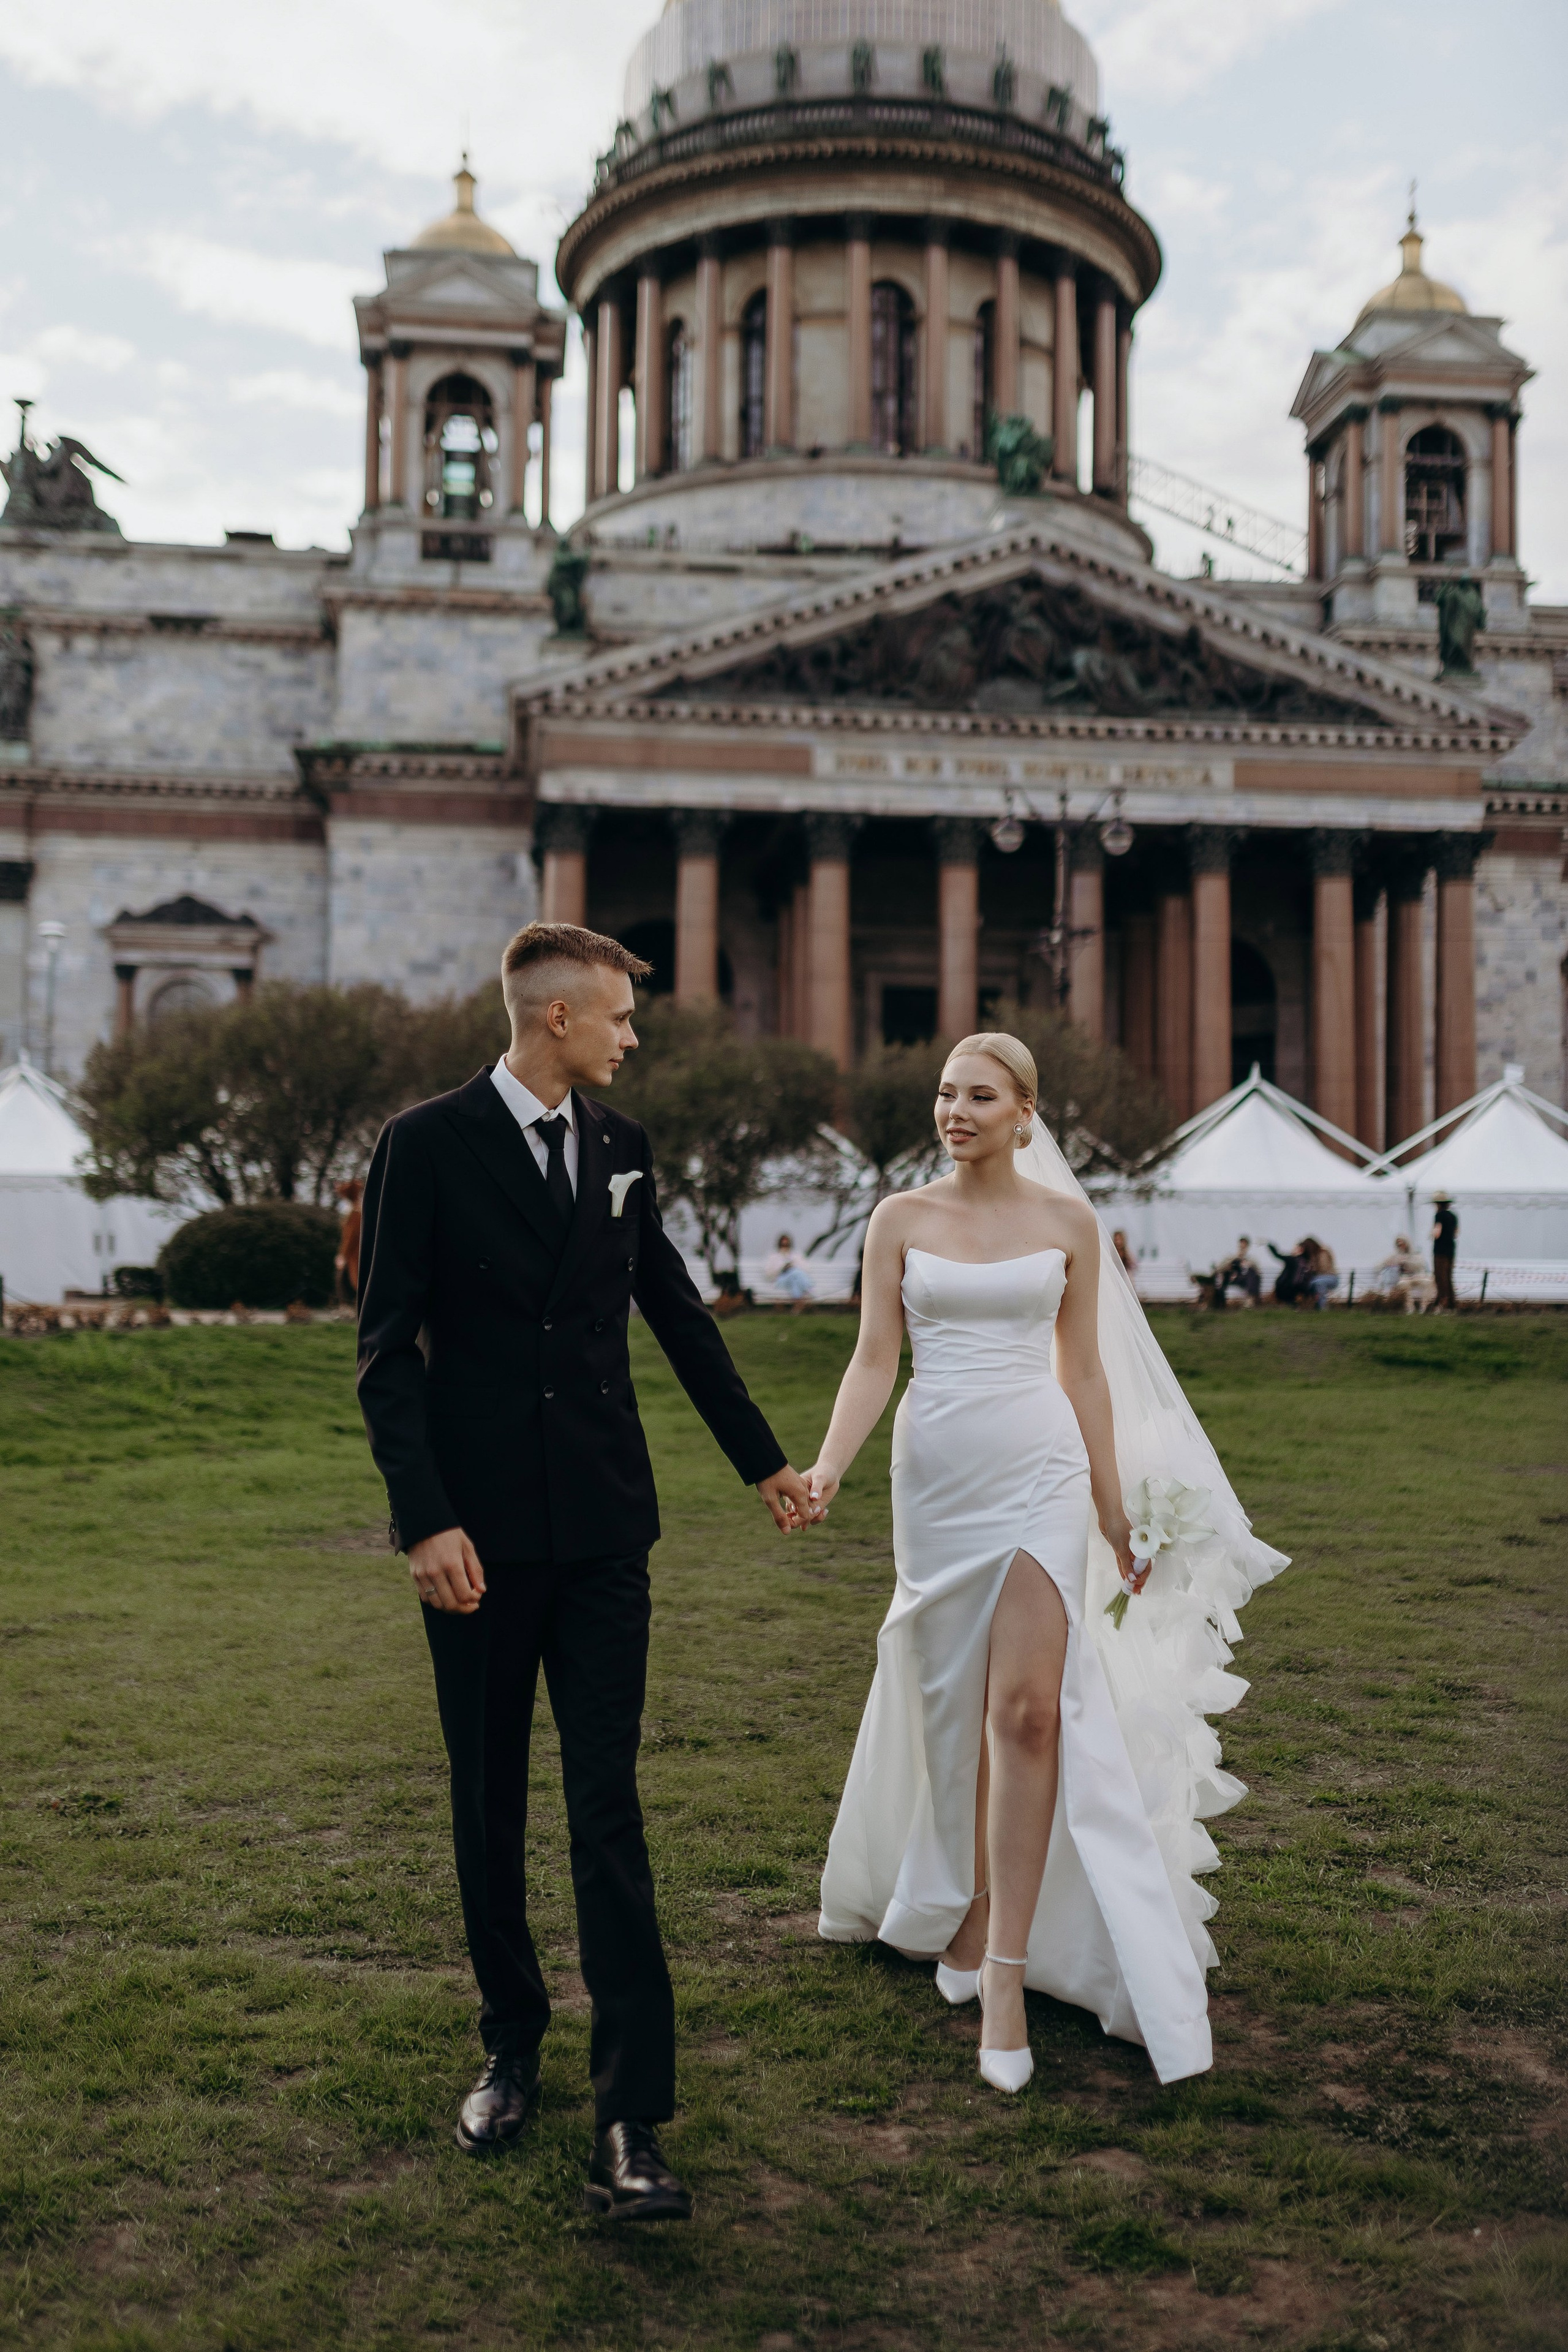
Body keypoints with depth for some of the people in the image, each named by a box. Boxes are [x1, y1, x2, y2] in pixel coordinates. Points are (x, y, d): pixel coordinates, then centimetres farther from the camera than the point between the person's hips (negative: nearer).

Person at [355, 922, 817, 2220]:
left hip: (603, 1528, 3)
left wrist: (765, 1461, 21)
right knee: (489, 1806, 10)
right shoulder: (429, 1143, -5)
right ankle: (512, 2046, 30)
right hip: (480, 1529, -2)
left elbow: (679, 1312, 18)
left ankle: (632, 2119, -1)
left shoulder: (621, 1147, 9)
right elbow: (389, 1348, -7)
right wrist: (425, 1520, -16)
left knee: (608, 1805, -2)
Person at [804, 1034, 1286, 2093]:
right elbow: (875, 1358, 0)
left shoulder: (1068, 1222, 3)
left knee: (1028, 1709, -12)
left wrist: (1115, 1514, 9)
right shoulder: (901, 1219, 4)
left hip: (1039, 1472, -1)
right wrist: (828, 1467, -16)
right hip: (936, 1476, 1)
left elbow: (1086, 1372, 8)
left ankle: (1006, 1970, -7)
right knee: (957, 1711, 10)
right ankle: (969, 1921, 31)